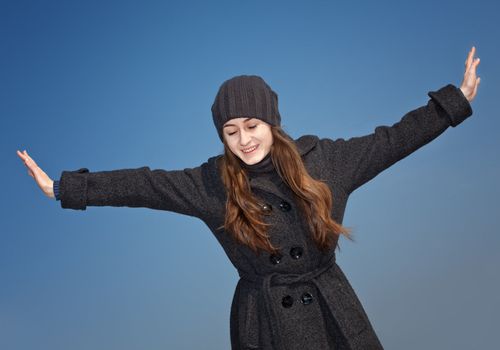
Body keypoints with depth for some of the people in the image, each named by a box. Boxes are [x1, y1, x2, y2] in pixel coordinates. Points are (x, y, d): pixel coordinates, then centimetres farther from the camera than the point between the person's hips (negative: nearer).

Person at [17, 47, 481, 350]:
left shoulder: (321, 159, -6)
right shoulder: (211, 183, -7)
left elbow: (389, 140, 1)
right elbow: (141, 185, -4)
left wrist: (455, 100, 4)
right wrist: (64, 187, -3)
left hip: (333, 311, 1)